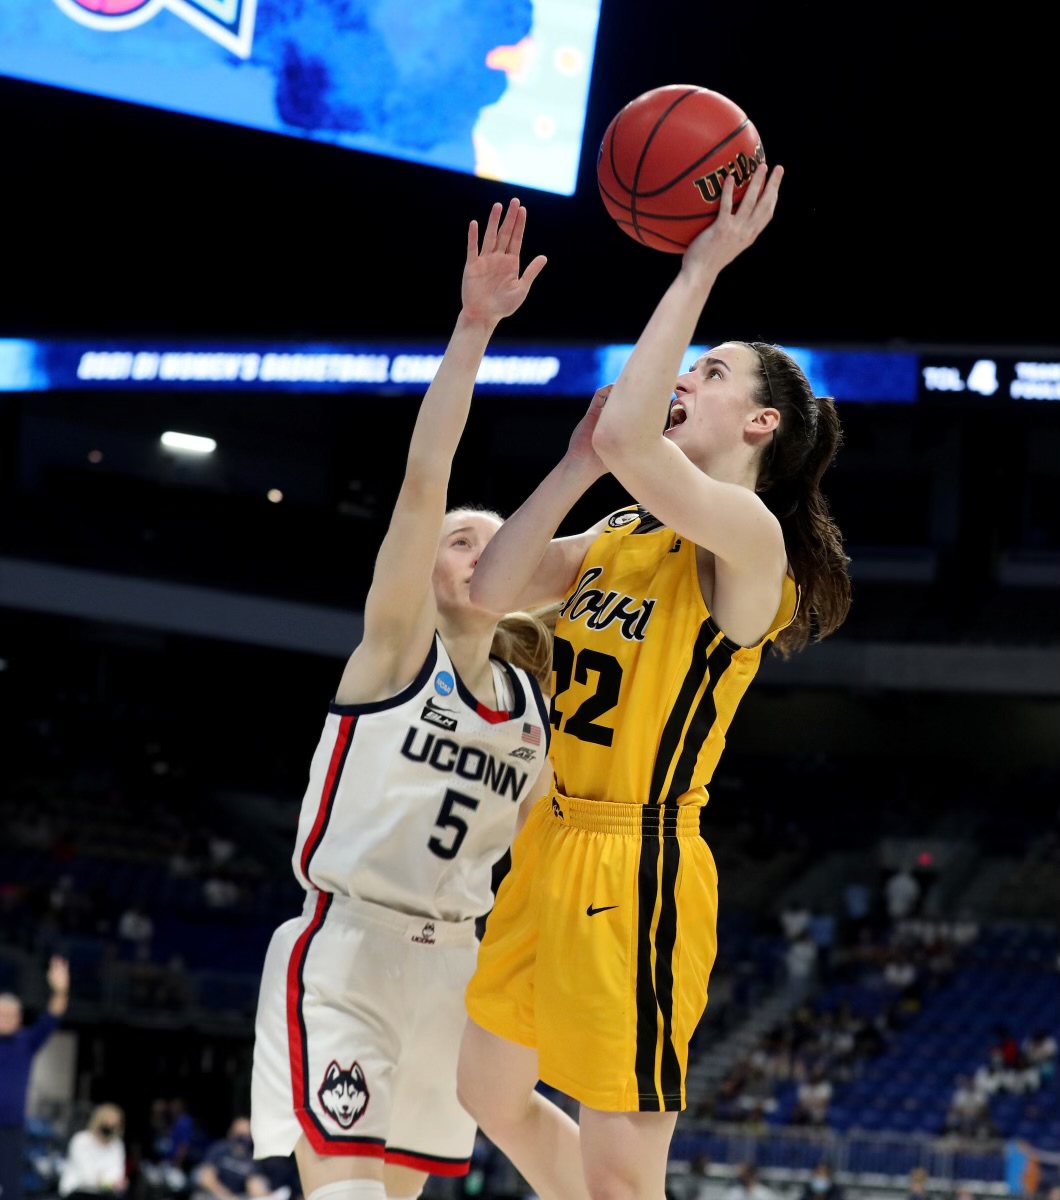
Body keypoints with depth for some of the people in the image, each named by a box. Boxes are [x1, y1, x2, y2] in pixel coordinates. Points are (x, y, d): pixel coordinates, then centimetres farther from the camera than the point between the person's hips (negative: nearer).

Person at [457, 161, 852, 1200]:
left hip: (636, 864, -9)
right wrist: (577, 463, 0)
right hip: (554, 845, 9)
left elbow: (629, 439, -32)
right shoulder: (622, 532, 12)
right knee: (491, 1094, 22)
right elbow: (491, 590, 5)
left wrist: (699, 271, -25)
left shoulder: (749, 533, -15)